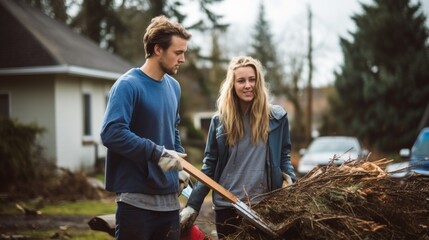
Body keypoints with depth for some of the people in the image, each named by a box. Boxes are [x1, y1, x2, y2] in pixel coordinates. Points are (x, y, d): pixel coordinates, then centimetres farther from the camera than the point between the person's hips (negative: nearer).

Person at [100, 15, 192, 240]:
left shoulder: (173, 87, 12)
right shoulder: (128, 85, -12)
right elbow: (111, 133, -24)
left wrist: (180, 165, 13)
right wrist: (157, 153, -23)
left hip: (169, 196, 8)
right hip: (136, 197, -7)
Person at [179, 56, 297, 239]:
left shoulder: (277, 116, 0)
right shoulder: (220, 120, 2)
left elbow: (284, 156, 9)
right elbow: (209, 166, 5)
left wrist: (290, 180, -11)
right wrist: (192, 205, 0)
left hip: (265, 205, -1)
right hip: (226, 206, 1)